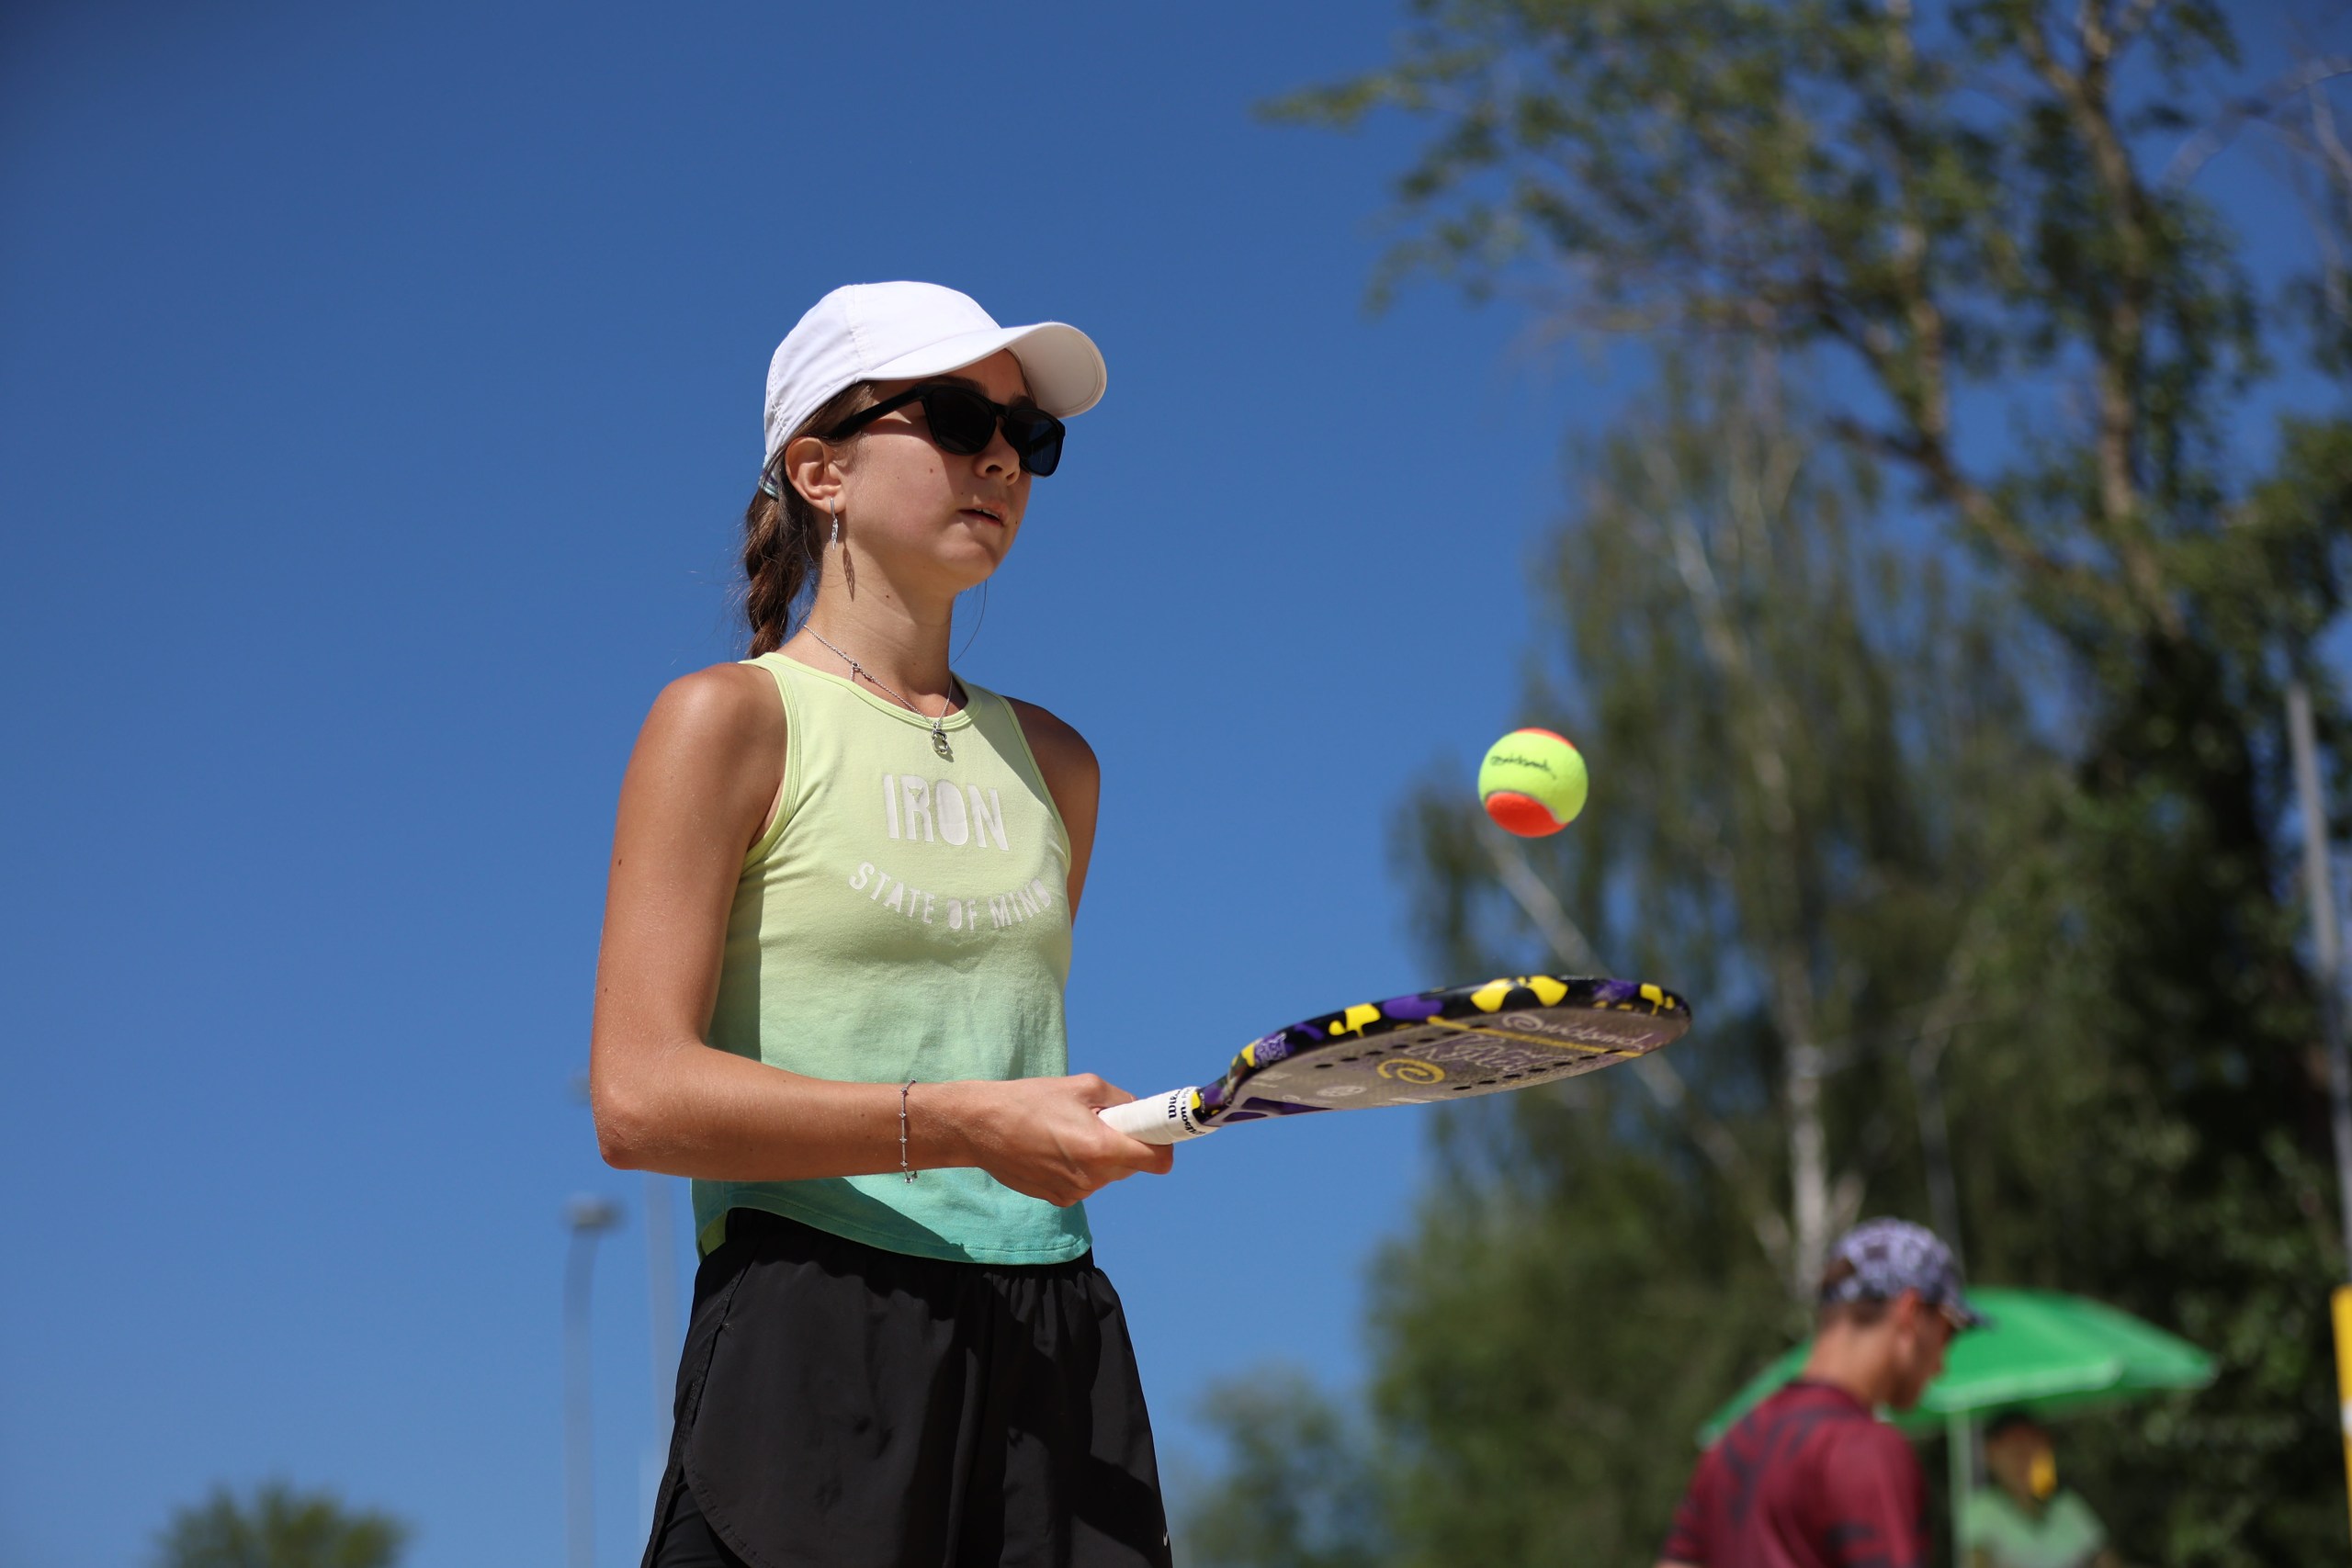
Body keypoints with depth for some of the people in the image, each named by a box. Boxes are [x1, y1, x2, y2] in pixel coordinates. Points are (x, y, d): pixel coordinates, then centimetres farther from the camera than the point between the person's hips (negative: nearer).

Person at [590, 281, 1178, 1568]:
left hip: (1054, 1364, 5)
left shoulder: (1053, 763, 16)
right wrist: (955, 1125, -19)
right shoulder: (731, 721, -1)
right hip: (816, 1355, -5)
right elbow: (638, 1097, -12)